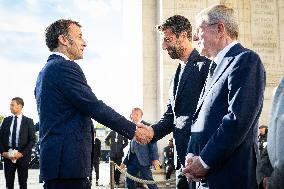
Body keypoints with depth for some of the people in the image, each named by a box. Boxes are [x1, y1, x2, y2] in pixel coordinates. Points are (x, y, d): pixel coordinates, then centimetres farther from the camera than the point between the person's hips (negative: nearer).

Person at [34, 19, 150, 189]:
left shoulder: (46, 71, 19)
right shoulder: (65, 67, -12)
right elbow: (95, 107, -16)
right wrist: (133, 130, -8)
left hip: (53, 156, 10)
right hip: (69, 161, -10)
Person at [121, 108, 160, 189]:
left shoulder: (146, 126, -4)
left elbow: (153, 143, -9)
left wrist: (155, 158, -17)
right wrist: (125, 161, 18)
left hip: (142, 158, -7)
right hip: (132, 158, 7)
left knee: (149, 181, -7)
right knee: (129, 181, 8)